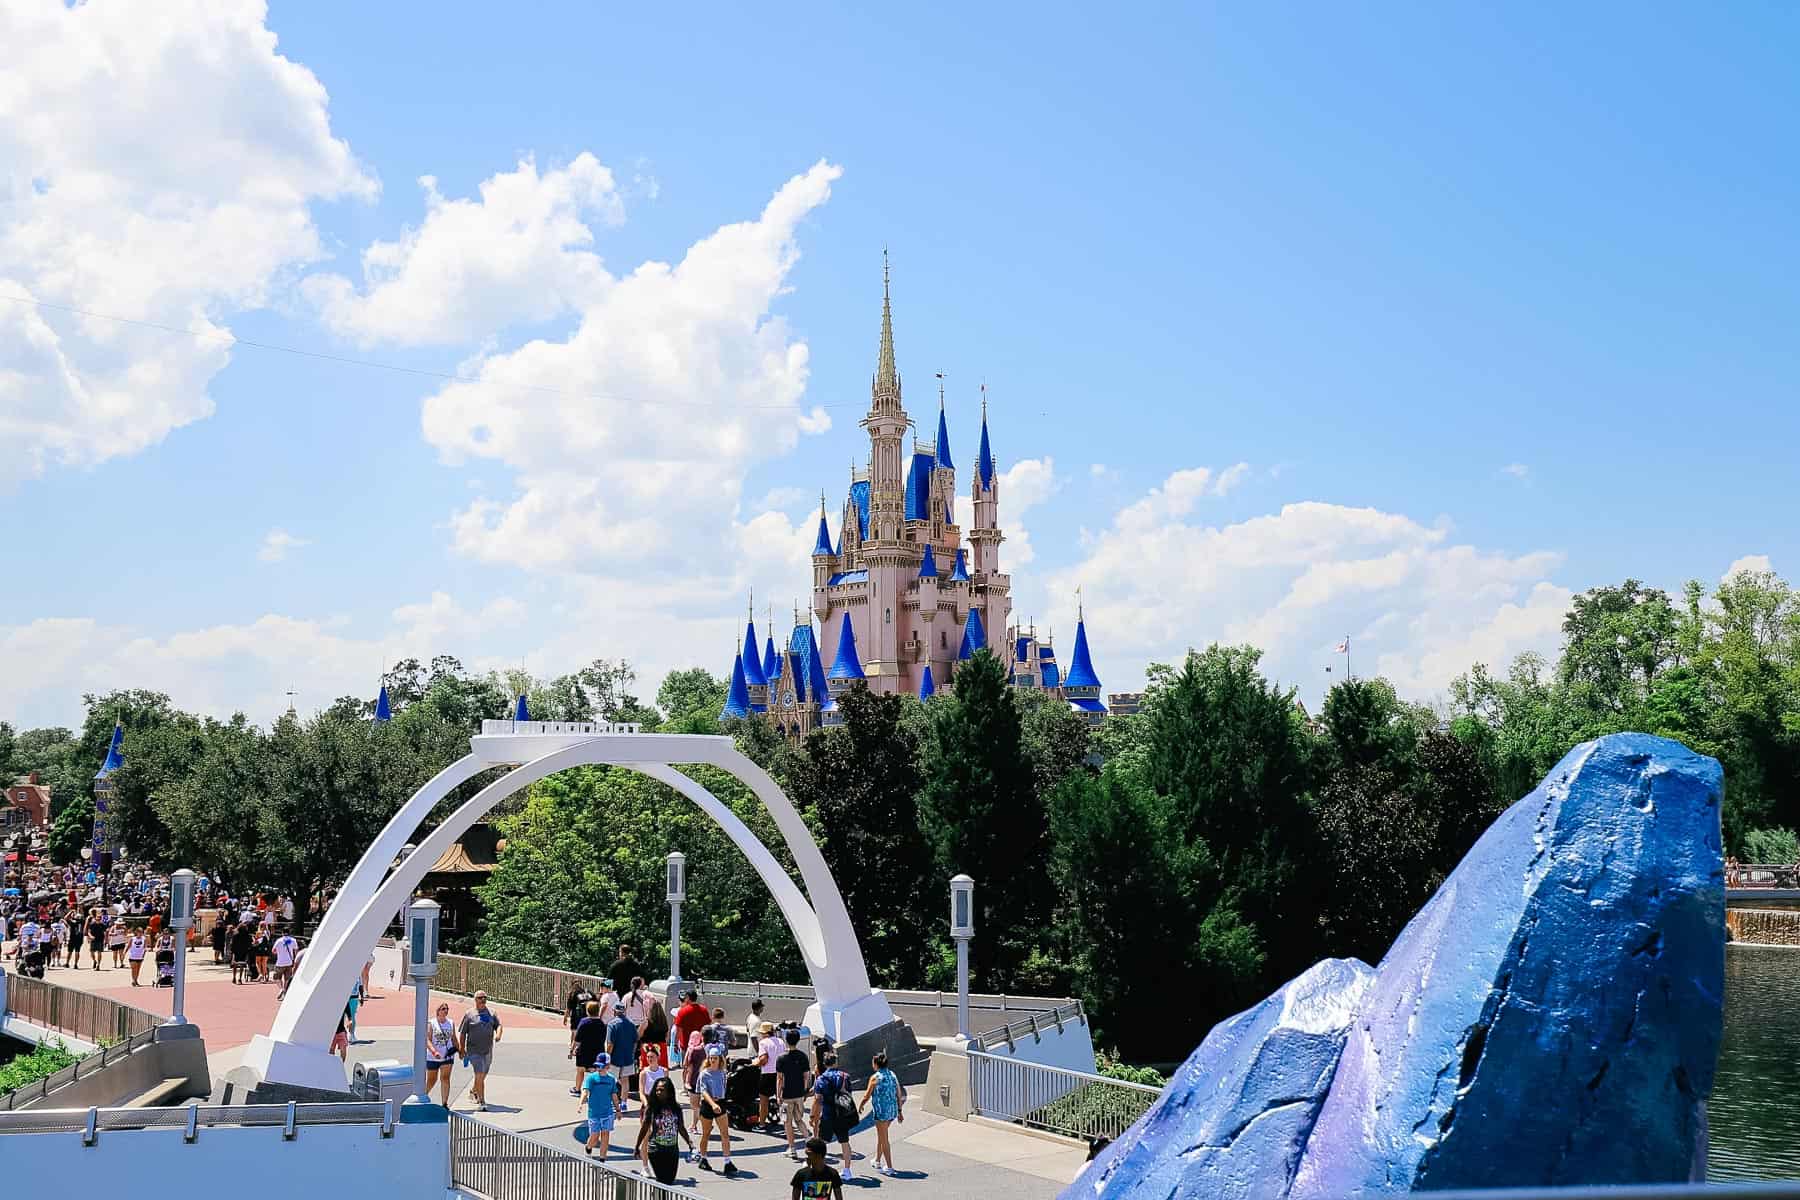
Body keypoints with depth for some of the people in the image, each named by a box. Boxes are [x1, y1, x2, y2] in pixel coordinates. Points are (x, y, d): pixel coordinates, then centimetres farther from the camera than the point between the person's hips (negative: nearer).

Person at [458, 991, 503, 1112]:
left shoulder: (492, 1013, 9)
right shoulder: (469, 1015, 0)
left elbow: (498, 1025, 3)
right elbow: (462, 1033, 2)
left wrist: (498, 1034, -20)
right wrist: (462, 1050, -2)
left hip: (488, 1050, 4)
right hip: (474, 1051, -4)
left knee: (482, 1076, 17)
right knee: (479, 1076, -15)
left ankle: (473, 1091, 46)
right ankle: (482, 1102, -14)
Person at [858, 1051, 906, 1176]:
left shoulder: (875, 1078, -11)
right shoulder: (893, 1075, 6)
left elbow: (867, 1096, -5)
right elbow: (899, 1095, 8)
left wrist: (859, 1108, 12)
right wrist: (900, 1111, 16)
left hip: (881, 1111, -7)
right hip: (893, 1110, 7)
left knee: (884, 1139, 2)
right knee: (881, 1134, 24)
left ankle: (889, 1167, 4)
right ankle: (878, 1160, 35)